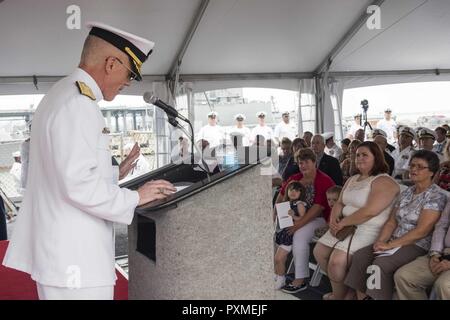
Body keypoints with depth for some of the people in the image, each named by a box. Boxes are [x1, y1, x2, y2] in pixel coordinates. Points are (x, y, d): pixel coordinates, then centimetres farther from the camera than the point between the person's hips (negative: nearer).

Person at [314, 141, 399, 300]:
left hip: (368, 229, -9)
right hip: (345, 226, 9)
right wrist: (334, 219, -6)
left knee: (337, 260, -23)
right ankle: (345, 288, 15)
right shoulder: (352, 180, 17)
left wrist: (342, 223, -17)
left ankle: (338, 296, 5)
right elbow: (340, 203, 16)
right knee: (319, 251, 0)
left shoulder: (383, 181, -13)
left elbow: (369, 211, -24)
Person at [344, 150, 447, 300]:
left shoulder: (436, 196, -9)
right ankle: (361, 296, -11)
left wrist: (390, 245, -18)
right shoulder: (406, 193, 14)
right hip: (394, 242, 7)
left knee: (381, 264, -31)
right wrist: (381, 241, -7)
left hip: (417, 246, -7)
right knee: (360, 256, -16)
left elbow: (421, 231, -17)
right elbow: (392, 222, 11)